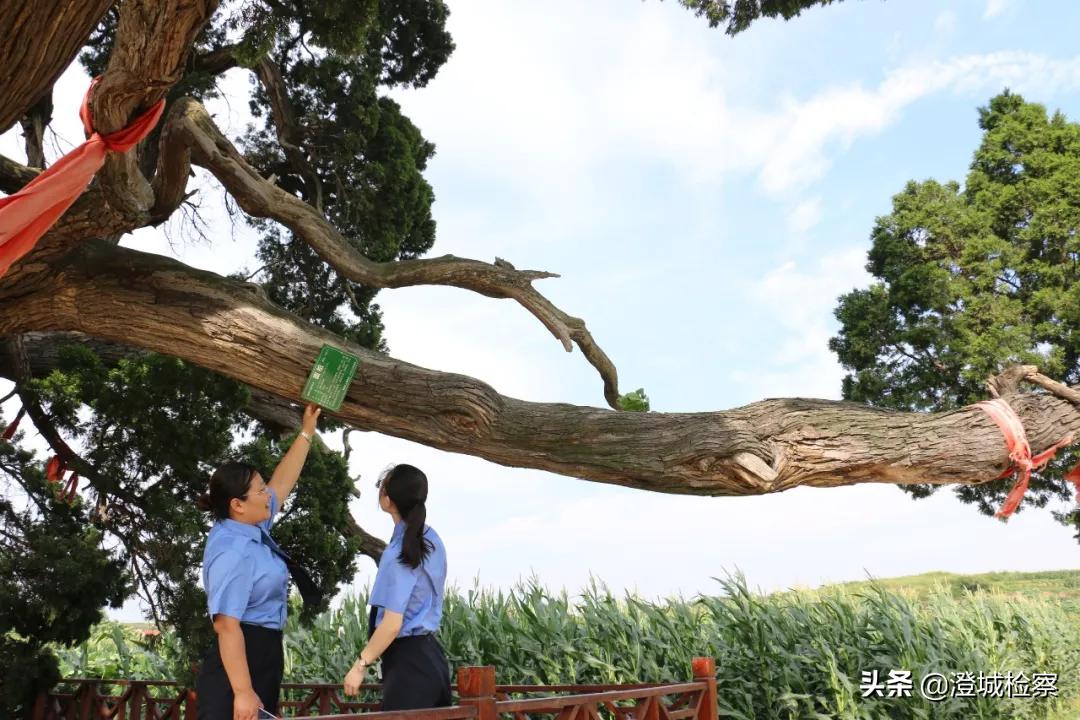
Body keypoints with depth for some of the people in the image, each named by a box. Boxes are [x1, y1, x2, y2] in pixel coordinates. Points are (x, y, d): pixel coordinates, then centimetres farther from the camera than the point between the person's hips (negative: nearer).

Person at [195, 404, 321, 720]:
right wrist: (242, 692, -29)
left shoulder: (252, 528, 6)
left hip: (262, 654, 10)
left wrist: (307, 432, 23)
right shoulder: (232, 552, -22)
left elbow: (282, 483, 22)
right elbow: (226, 625, -27)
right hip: (241, 660, -10)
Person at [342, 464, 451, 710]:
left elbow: (392, 624, -20)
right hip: (429, 653, 9)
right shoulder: (432, 541, 6)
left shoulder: (398, 554, -18)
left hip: (407, 661, -9)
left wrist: (360, 665, -12)